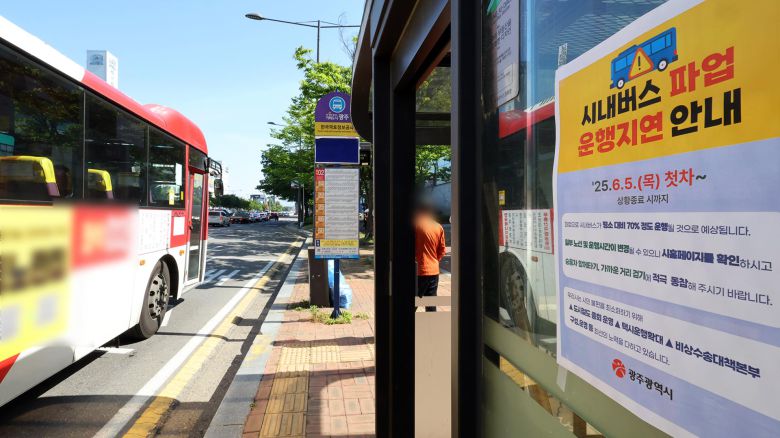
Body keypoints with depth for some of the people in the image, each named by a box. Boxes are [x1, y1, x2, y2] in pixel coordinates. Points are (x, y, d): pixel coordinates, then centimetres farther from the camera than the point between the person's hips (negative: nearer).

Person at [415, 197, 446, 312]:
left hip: (420, 271, -6)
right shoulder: (439, 227, 5)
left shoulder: (416, 225, -11)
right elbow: (442, 250, 8)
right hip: (434, 271, 6)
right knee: (431, 304, 12)